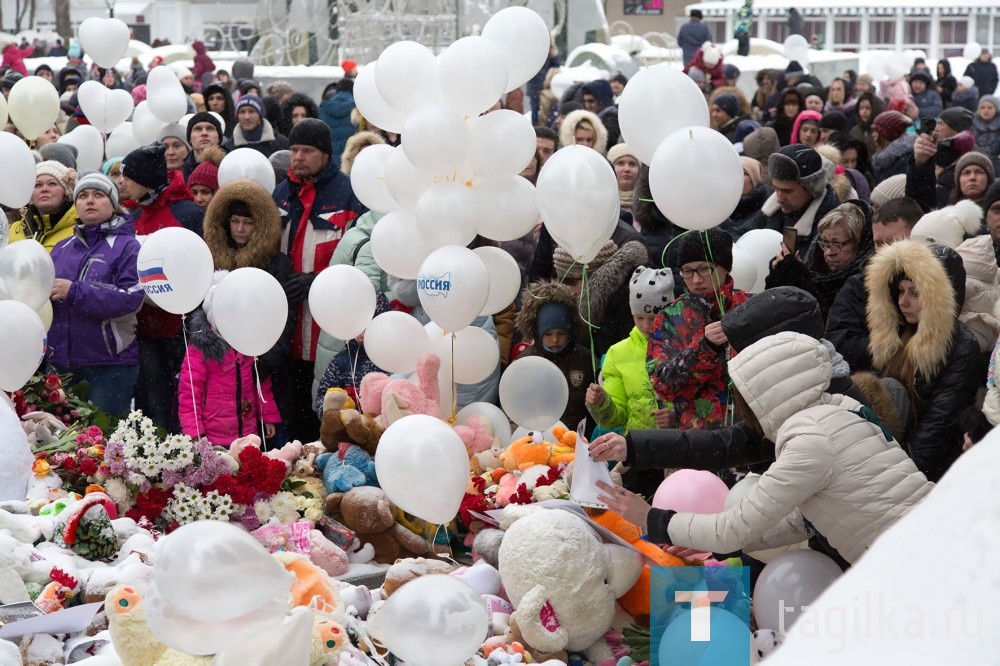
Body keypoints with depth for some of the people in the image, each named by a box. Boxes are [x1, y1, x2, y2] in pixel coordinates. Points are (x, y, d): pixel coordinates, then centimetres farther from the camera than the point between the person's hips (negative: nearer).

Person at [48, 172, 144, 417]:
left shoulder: (127, 247, -4)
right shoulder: (62, 248, 14)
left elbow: (132, 297, -17)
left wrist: (74, 292, -20)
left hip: (110, 363, -5)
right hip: (60, 361, 5)